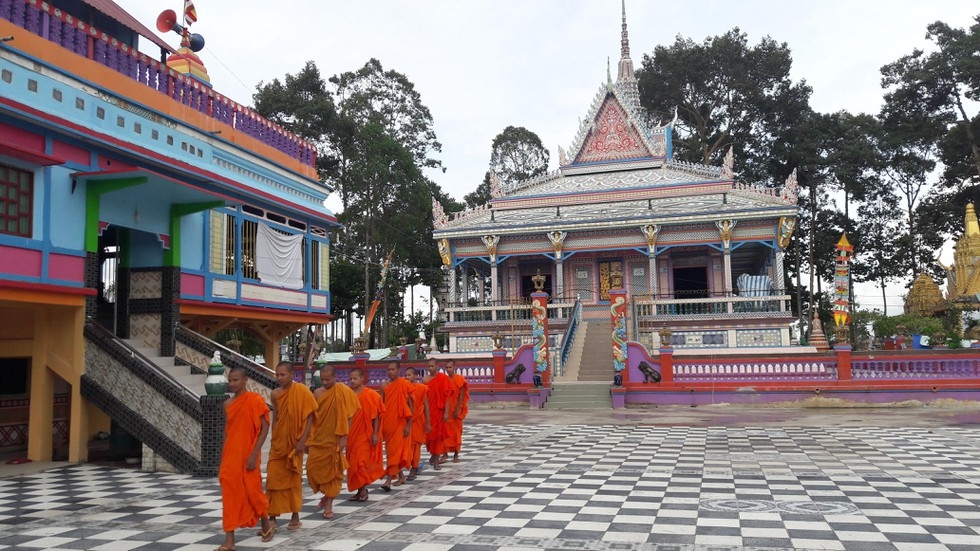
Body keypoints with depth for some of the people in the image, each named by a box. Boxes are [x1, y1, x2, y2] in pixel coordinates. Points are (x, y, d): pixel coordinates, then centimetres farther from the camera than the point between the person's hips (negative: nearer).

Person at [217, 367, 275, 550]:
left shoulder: (255, 400, -9)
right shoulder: (228, 404, 8)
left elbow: (265, 427, -10)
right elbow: (227, 431, 14)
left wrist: (254, 454, -16)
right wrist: (223, 459, 12)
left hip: (248, 456, -5)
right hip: (230, 456, 5)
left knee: (252, 491, 5)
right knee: (230, 495, 1)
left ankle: (266, 524, 31)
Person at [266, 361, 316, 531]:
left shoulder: (302, 391, -11)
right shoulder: (275, 394, 2)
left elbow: (310, 416, -10)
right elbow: (274, 418, 10)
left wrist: (303, 440, -15)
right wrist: (273, 440, 6)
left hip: (294, 443, -4)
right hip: (278, 443, 4)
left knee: (294, 479, 6)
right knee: (274, 479, 2)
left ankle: (295, 517, 18)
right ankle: (272, 516, 10)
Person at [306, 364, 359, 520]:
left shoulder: (343, 392, -9)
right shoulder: (317, 393, 4)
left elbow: (348, 416, -9)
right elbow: (313, 416, 10)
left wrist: (343, 437, -13)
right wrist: (309, 437, 6)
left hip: (334, 440, -4)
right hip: (319, 439, 4)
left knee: (333, 471, 1)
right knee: (312, 467, 3)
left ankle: (329, 504, 11)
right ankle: (326, 494, 27)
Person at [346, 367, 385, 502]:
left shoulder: (370, 395, -8)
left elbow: (376, 416, -6)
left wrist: (375, 434, -10)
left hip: (364, 435, -5)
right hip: (351, 435, 5)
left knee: (360, 461, -8)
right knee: (352, 463, 8)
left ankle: (363, 489, 4)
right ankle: (360, 489, 18)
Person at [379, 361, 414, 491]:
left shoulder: (405, 385, -7)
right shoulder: (384, 386, 5)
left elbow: (411, 406, -6)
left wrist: (409, 425, -10)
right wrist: (380, 424, 4)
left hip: (400, 423, -5)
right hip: (387, 423, 5)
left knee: (395, 450, -9)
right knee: (391, 450, 13)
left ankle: (388, 480, -12)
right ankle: (401, 476, 28)